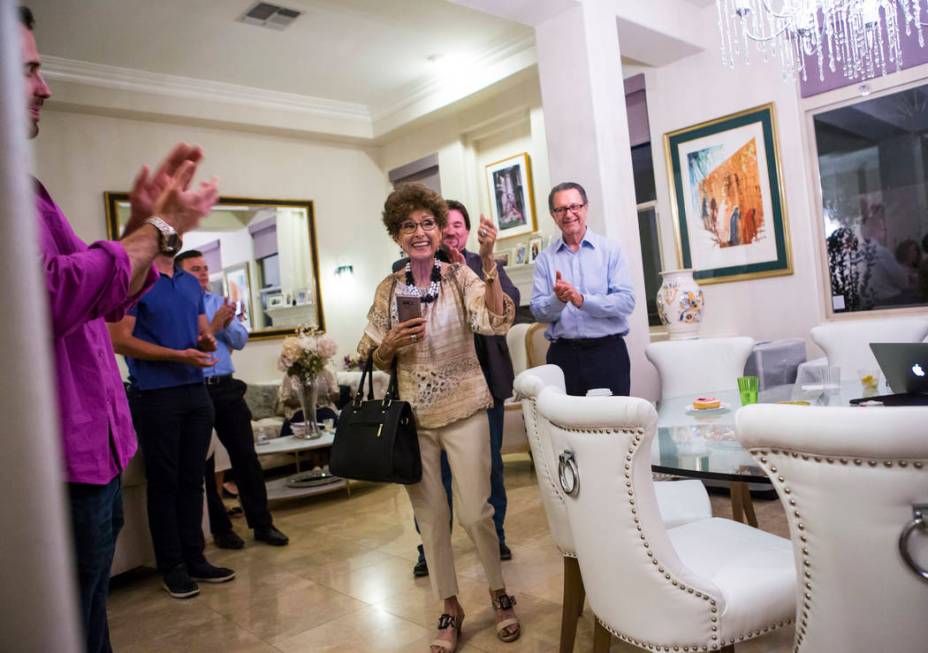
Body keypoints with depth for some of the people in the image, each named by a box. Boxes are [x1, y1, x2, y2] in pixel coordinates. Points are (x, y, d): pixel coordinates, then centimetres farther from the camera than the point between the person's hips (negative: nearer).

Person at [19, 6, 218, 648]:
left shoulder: (25, 184, 15)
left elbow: (108, 301, 17)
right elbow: (54, 296, -26)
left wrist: (146, 222, 3)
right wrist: (158, 229, -11)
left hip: (93, 452, 9)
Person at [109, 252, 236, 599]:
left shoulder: (192, 283, 13)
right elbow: (119, 340, -13)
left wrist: (207, 341, -5)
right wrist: (179, 355, -17)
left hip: (196, 391, 6)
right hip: (156, 396, -6)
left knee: (192, 479, 11)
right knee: (164, 482, 4)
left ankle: (194, 558, 22)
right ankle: (171, 567, 16)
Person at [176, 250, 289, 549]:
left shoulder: (219, 302, 13)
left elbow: (241, 340, 8)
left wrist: (227, 323, -10)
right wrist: (212, 327, -17)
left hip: (226, 387, 4)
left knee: (246, 455, 5)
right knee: (203, 463, 7)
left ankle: (262, 524, 15)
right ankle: (220, 528, 21)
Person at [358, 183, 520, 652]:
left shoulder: (460, 276, -3)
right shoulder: (388, 289, 4)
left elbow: (495, 323, -20)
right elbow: (374, 358, 9)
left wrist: (488, 262, -28)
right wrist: (391, 344, -12)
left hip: (463, 409, -2)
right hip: (412, 415, 3)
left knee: (474, 512, 0)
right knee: (430, 515, 11)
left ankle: (499, 593, 28)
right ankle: (450, 607, 30)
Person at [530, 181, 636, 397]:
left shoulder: (610, 249, 2)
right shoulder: (545, 258, 7)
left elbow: (626, 301, -8)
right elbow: (538, 312, 2)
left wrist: (582, 300, -18)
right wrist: (558, 299, -17)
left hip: (607, 350, -1)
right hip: (563, 354, 1)